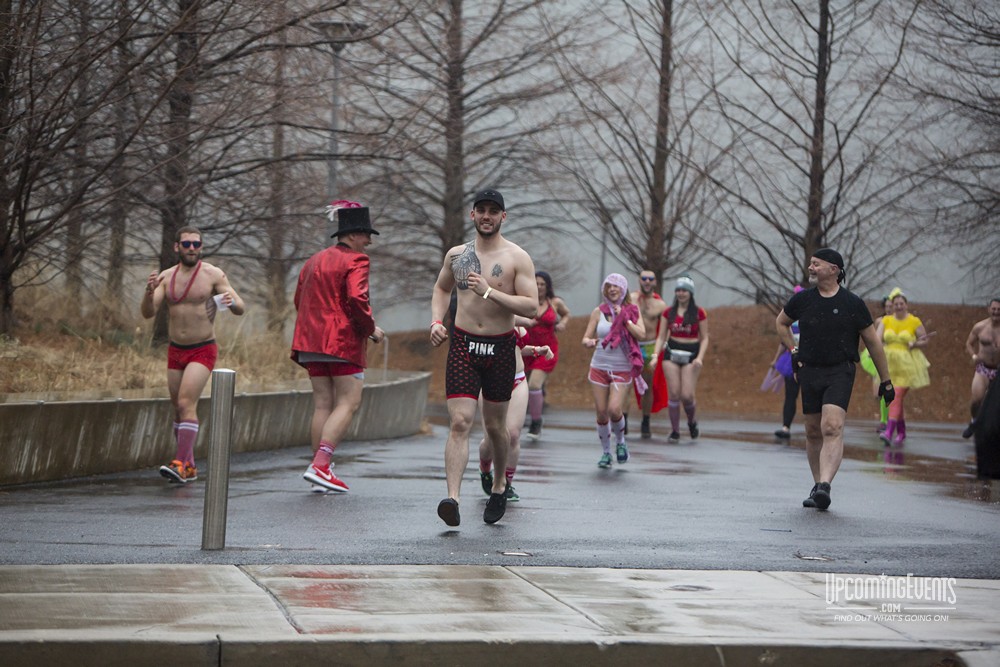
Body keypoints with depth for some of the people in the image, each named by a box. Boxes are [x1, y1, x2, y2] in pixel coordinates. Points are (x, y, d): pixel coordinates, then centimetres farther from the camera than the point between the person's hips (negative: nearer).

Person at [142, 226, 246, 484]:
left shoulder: (213, 275, -8)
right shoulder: (165, 277, 2)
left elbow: (241, 309, -9)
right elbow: (148, 313, -7)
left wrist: (232, 301, -33)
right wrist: (149, 291, -28)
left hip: (203, 351, -5)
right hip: (175, 351, 5)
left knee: (186, 404, -19)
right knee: (178, 410, 10)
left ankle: (180, 464, -23)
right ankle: (190, 467, 21)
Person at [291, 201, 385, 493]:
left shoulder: (314, 261, 18)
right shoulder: (355, 261, -8)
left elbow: (299, 300, 20)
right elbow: (357, 299, -21)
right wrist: (371, 329, -8)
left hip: (312, 340, 8)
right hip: (343, 341, -8)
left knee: (322, 403, 8)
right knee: (348, 403, -6)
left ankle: (319, 468, 6)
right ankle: (321, 465, -18)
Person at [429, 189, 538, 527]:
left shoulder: (517, 258, -4)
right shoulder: (456, 254, 8)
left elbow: (532, 307, -12)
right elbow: (441, 289, 26)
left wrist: (489, 292, -22)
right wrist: (436, 321, 8)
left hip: (500, 347, -1)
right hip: (462, 346, 1)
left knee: (495, 425, 11)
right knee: (459, 423, -13)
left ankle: (499, 486, 36)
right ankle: (452, 499, -23)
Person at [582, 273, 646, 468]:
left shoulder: (632, 311, 2)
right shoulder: (599, 312, 4)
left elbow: (641, 335, -11)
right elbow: (585, 338, 3)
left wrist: (624, 318, -14)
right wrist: (589, 342, -20)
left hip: (622, 369, -2)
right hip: (599, 367, 2)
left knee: (614, 409, -17)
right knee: (601, 412, 1)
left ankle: (620, 441, 11)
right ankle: (606, 452, 18)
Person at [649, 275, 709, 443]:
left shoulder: (699, 313, 0)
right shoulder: (668, 313, 7)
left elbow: (704, 338, 2)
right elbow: (661, 337, 8)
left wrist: (700, 358, -12)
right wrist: (655, 356, -5)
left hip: (691, 355, -2)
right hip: (671, 353, 2)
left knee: (687, 395, -10)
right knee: (674, 394, -4)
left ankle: (692, 421, 20)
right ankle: (675, 431, 6)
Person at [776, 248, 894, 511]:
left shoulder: (853, 304, -3)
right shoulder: (802, 299, 3)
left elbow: (873, 342, 5)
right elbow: (781, 322, 24)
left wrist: (886, 381, 7)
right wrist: (792, 351, 10)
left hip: (840, 372, -3)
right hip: (809, 371, 4)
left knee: (832, 428, -20)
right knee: (813, 432, 8)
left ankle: (824, 486, -30)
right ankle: (817, 486, 22)